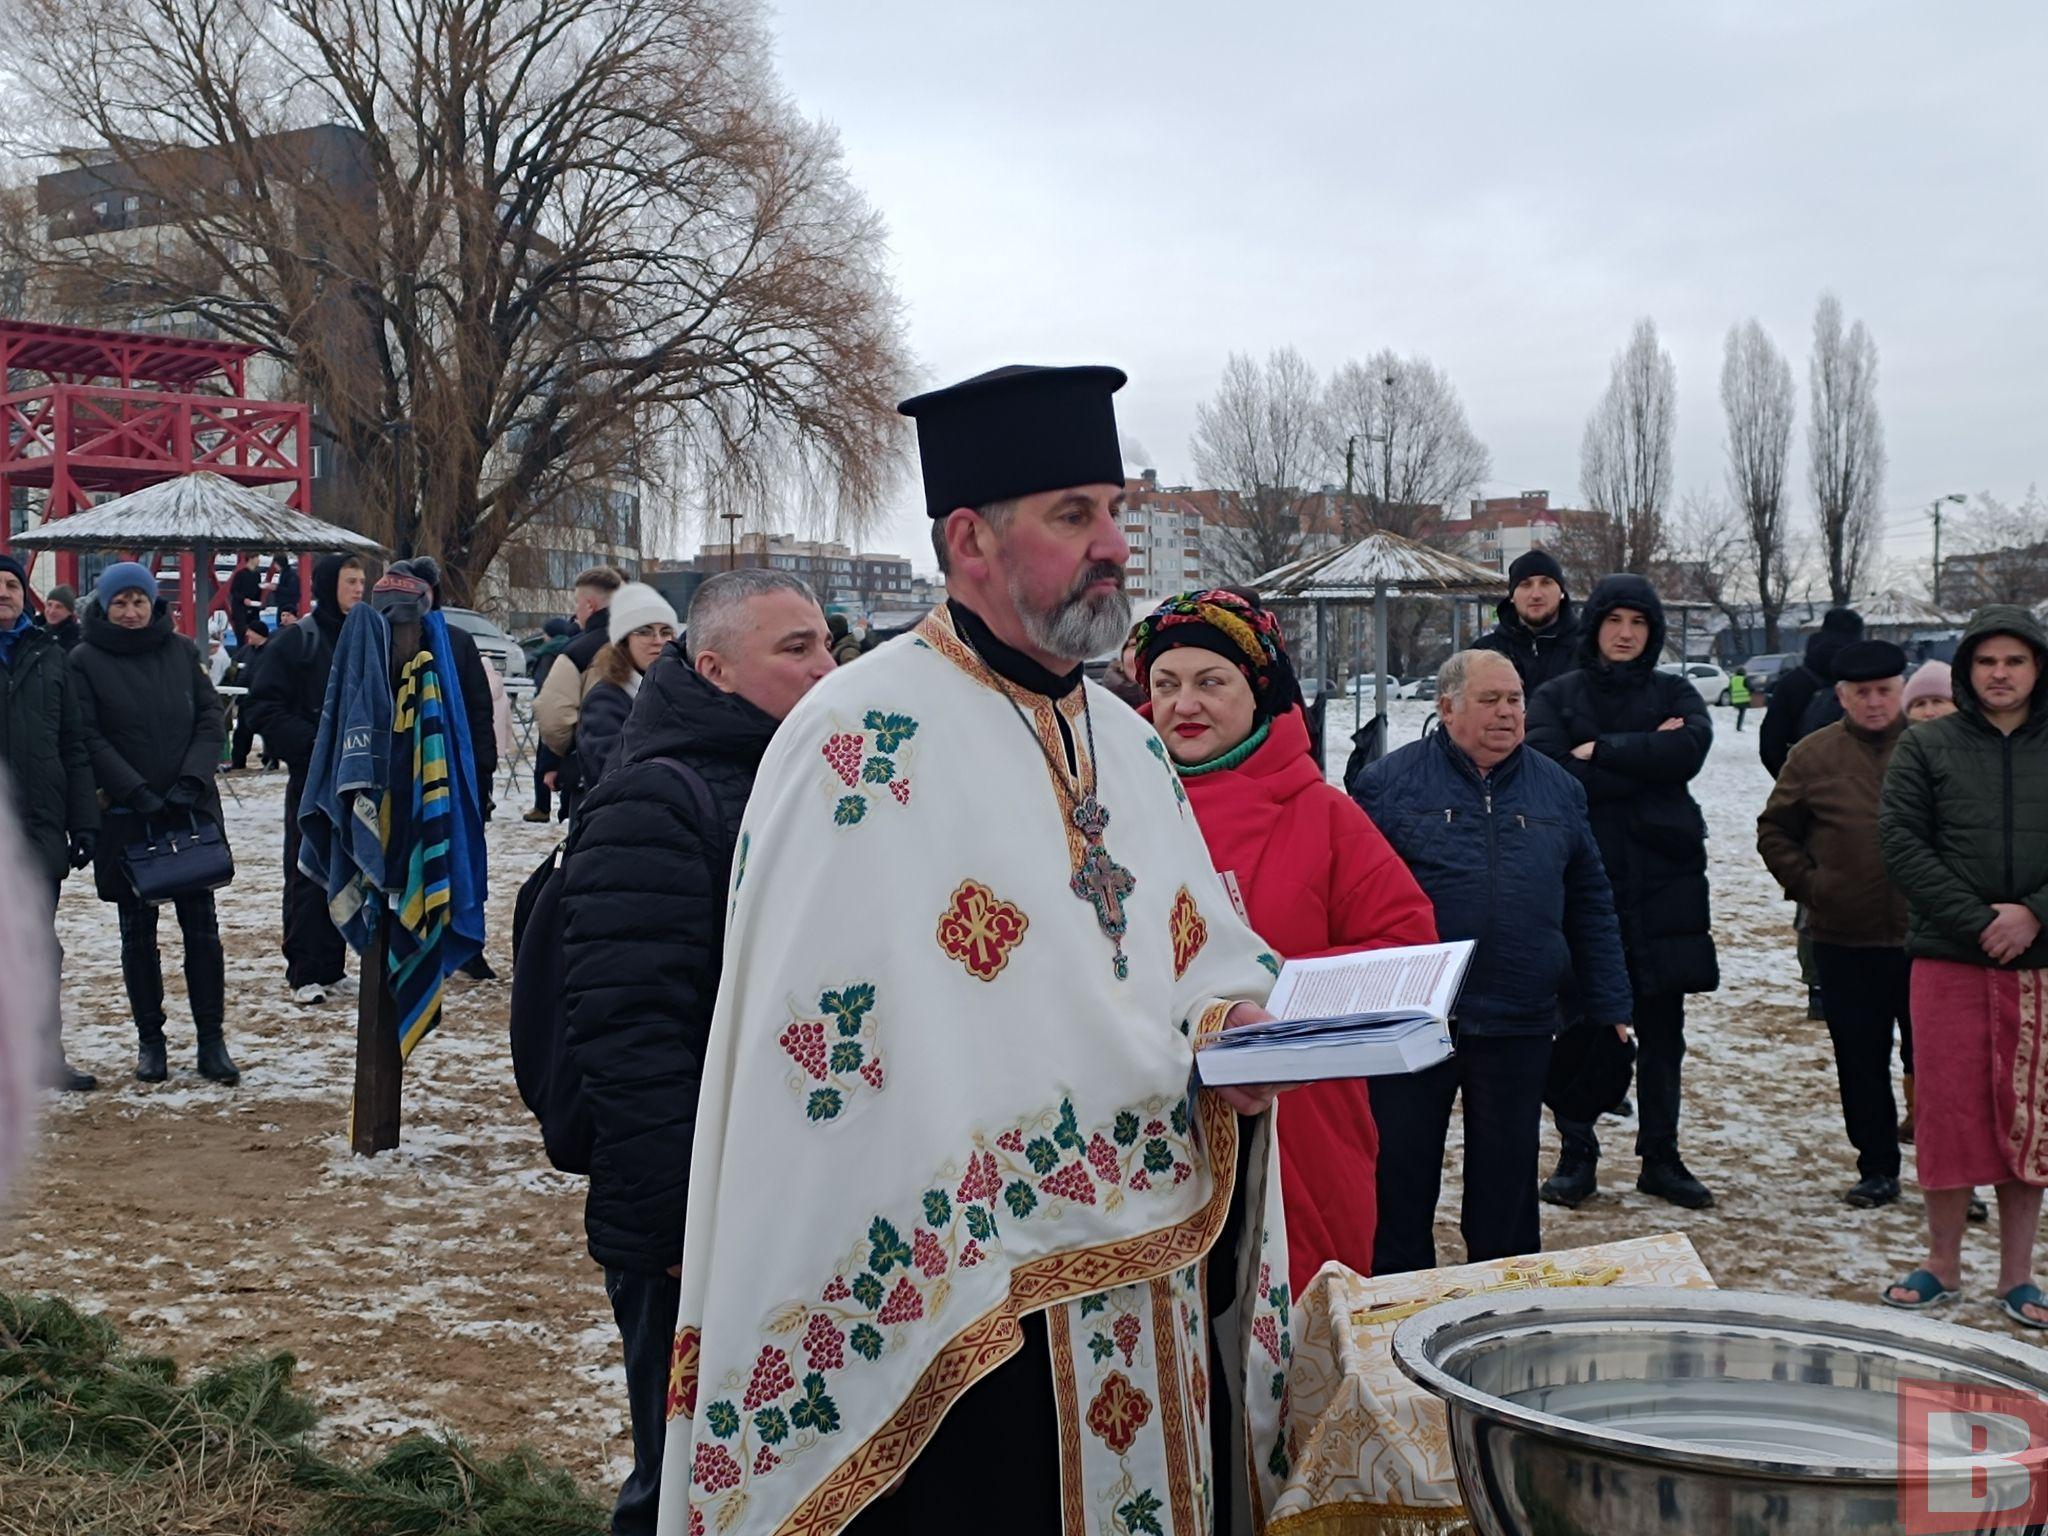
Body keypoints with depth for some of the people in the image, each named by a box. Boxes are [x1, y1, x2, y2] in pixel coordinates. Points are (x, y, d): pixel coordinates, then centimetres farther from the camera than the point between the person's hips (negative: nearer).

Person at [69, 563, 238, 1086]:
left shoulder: (181, 651, 6)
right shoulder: (86, 661, -2)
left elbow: (211, 718, 5)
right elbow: (89, 739, -7)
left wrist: (192, 780, -9)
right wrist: (137, 792, -16)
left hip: (191, 810, 2)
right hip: (126, 820, -1)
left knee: (201, 926, 1)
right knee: (138, 931, 7)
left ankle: (211, 1038, 8)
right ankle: (149, 1040, 16)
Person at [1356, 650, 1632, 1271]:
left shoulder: (1557, 789, 9)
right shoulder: (1390, 781, -2)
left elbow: (1590, 907, 13)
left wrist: (1609, 1006, 9)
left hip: (1517, 1027, 3)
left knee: (1506, 1180, 12)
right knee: (1400, 1175, 6)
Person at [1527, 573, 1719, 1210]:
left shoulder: (1674, 694, 9)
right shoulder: (1555, 696, 5)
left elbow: (1690, 749, -13)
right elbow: (1548, 773, -14)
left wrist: (1599, 752, -13)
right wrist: (1643, 758, -13)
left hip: (1662, 882, 2)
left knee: (1661, 1029, 8)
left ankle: (1660, 1158, 19)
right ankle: (1576, 1157, 13)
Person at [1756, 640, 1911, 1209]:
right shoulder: (1814, 756, 3)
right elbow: (1774, 831, 12)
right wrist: (1808, 885, 2)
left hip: (1927, 935, -1)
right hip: (1845, 938, 1)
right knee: (1861, 1063, 8)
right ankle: (1877, 1168, 20)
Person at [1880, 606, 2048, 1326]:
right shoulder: (1925, 747, 3)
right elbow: (1901, 841, -5)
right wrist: (1976, 920, -12)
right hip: (1948, 961, -1)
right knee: (1947, 1110, 3)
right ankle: (1943, 1266, 17)